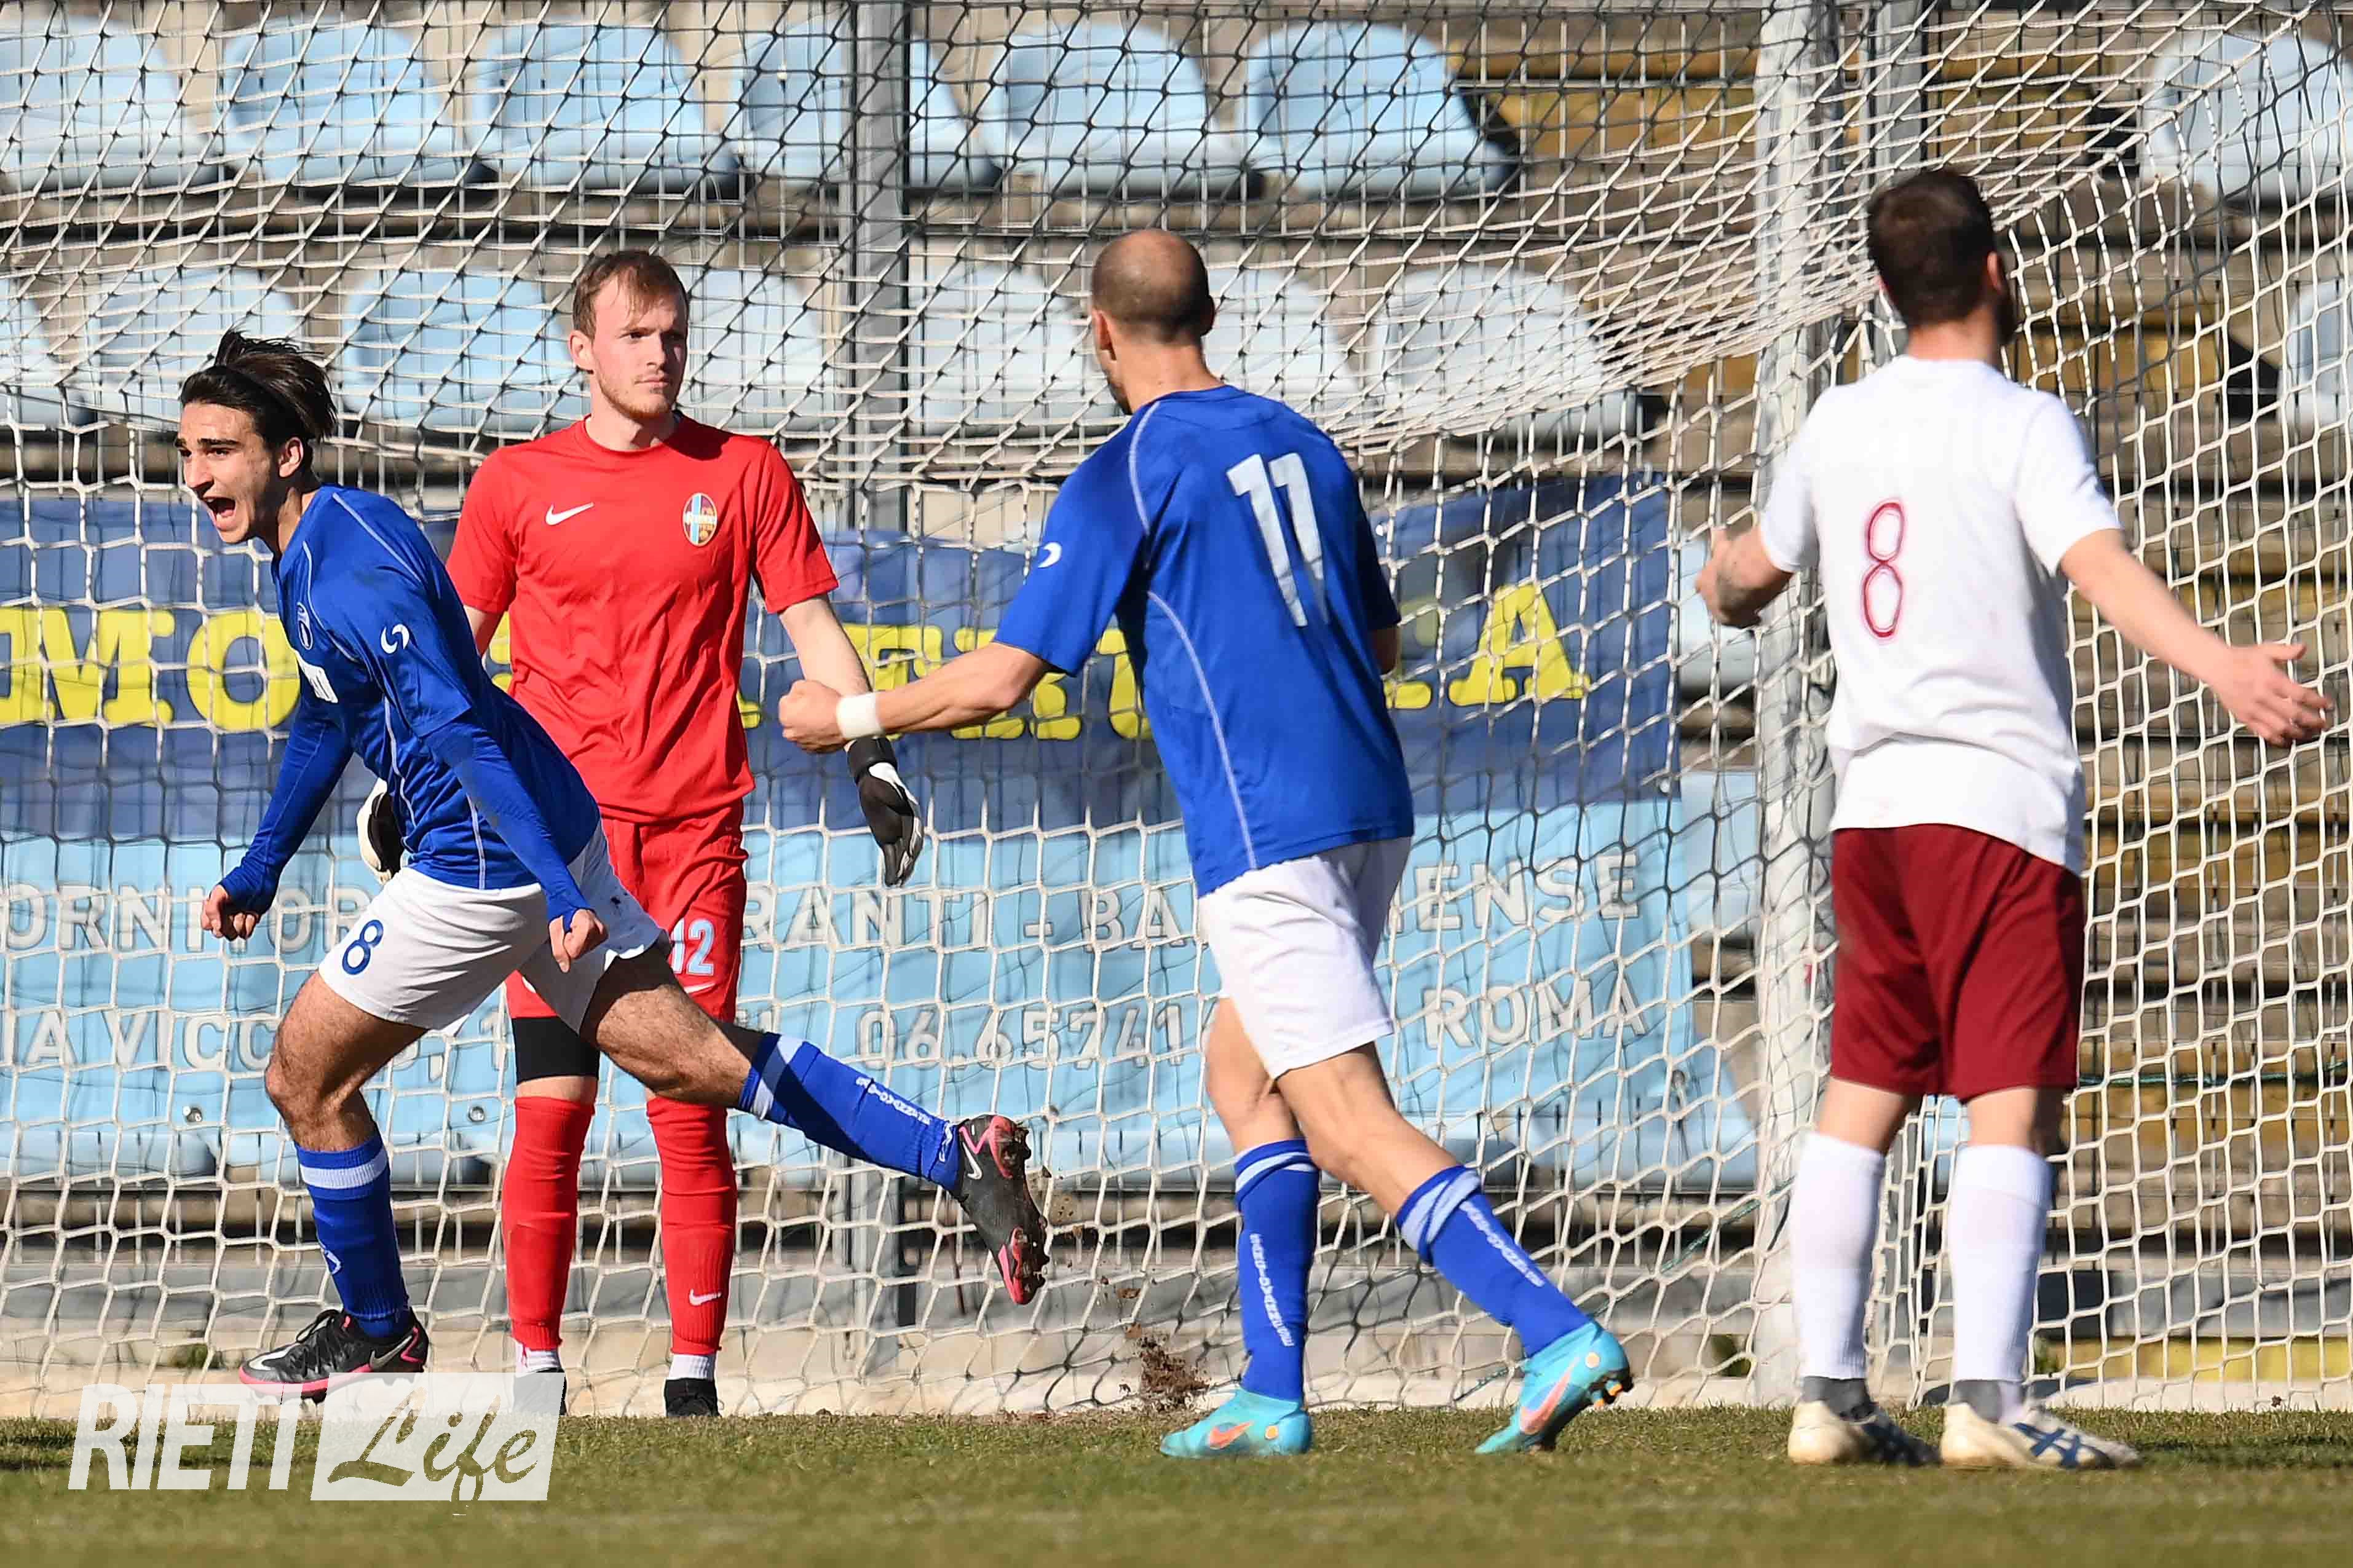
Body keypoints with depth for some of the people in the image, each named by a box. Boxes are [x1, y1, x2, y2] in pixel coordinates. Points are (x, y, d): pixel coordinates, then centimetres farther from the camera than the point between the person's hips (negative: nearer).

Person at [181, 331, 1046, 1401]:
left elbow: (458, 730, -29)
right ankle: (954, 1157, 4)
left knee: (306, 1077, 4)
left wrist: (558, 892, -35)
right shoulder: (314, 544, 12)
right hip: (547, 842, 10)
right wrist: (260, 869, 31)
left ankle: (376, 1332, 19)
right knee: (691, 1059, 9)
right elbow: (327, 715, 28)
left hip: (487, 861, -10)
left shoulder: (354, 574, -21)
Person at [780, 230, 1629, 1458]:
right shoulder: (1296, 443, 14)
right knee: (1243, 1071, 20)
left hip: (1265, 837, -8)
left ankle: (1558, 1331, -26)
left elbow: (1002, 678, -8)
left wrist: (851, 716, 7)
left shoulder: (1128, 477, -7)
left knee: (1356, 1128, -11)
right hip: (1369, 808, 8)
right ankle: (1272, 1394, 16)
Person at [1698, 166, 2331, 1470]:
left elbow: (1755, 566, 31)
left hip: (1872, 808, 7)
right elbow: (2102, 569, -25)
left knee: (1862, 1100, 12)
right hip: (1998, 804, -7)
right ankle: (1987, 1400, -19)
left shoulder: (1839, 425, 12)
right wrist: (2222, 666, -38)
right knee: (2012, 1107, -9)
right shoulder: (2020, 426, -7)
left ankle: (1827, 1395, 10)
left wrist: (1723, 582, 56)